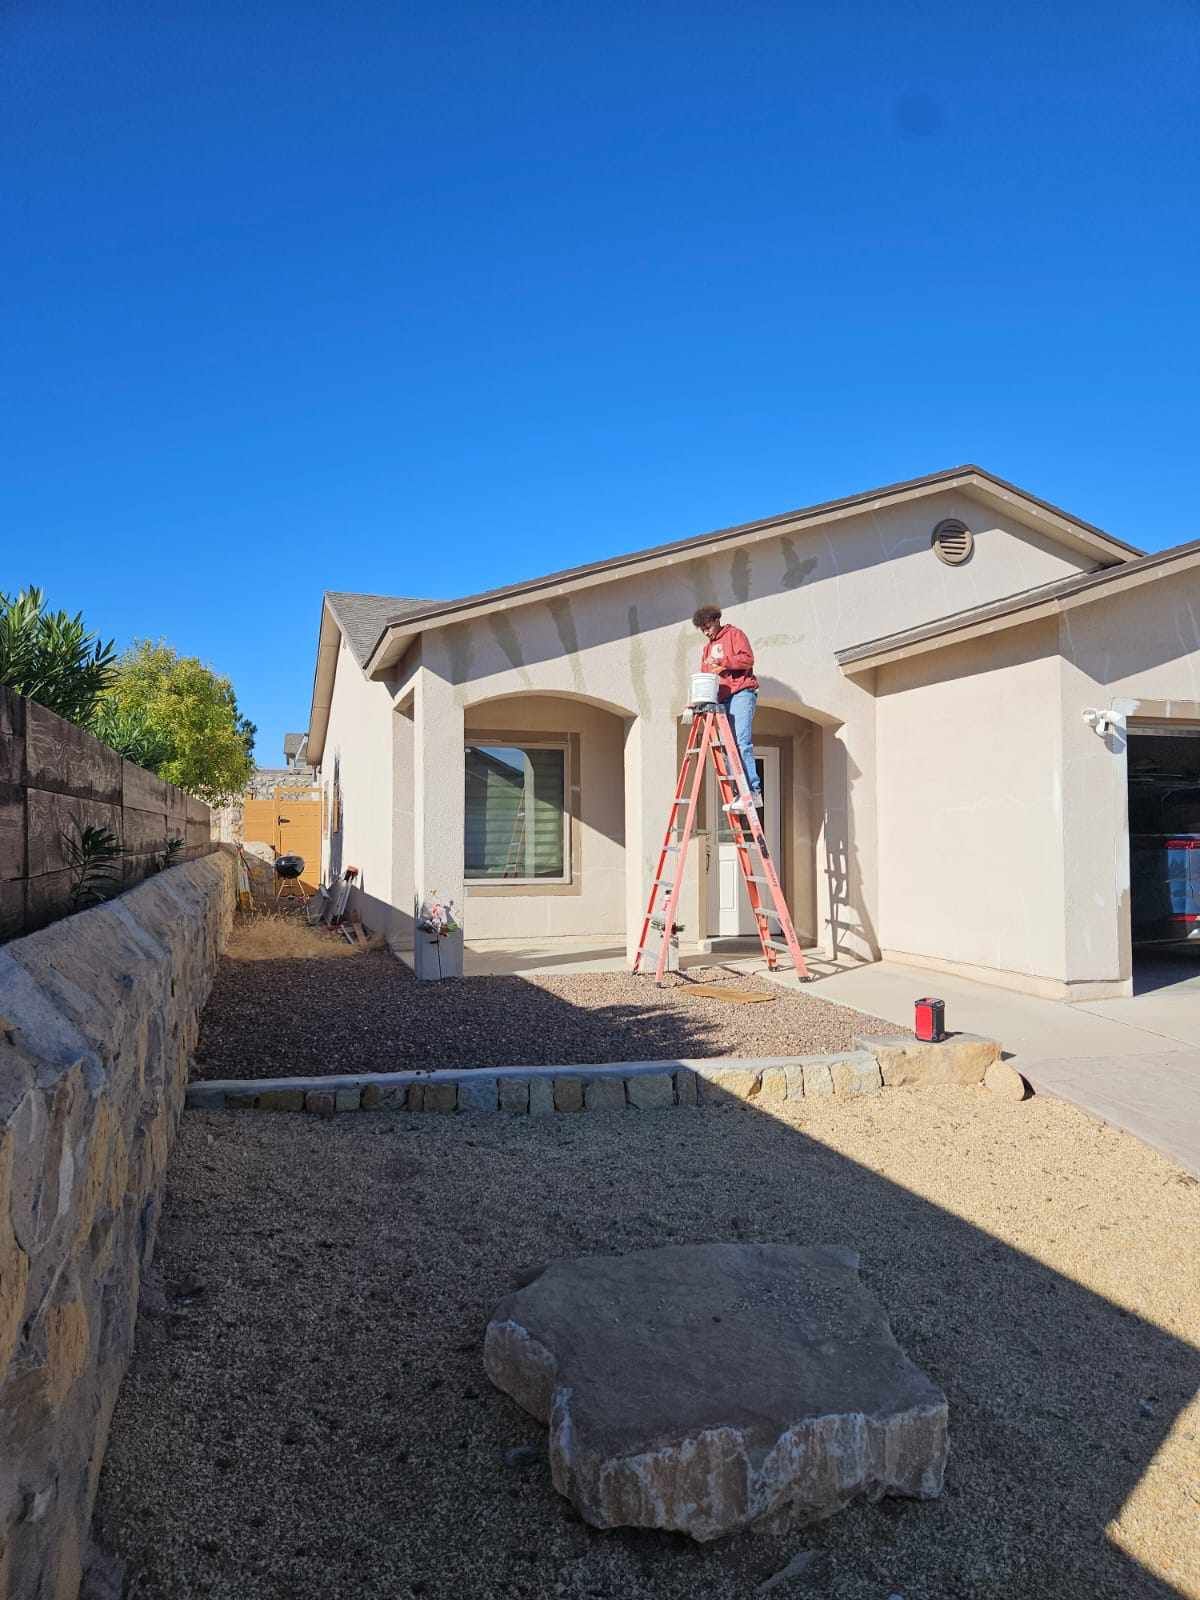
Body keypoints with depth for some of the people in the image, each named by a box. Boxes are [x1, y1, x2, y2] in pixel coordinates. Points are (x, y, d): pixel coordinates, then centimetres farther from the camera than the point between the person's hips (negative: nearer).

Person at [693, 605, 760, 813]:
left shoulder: (734, 634, 7)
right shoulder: (707, 646, 26)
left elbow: (747, 658, -7)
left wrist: (723, 663, -13)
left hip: (741, 693, -7)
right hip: (721, 699, 7)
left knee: (742, 743, -19)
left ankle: (753, 791, -23)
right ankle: (740, 793, -3)